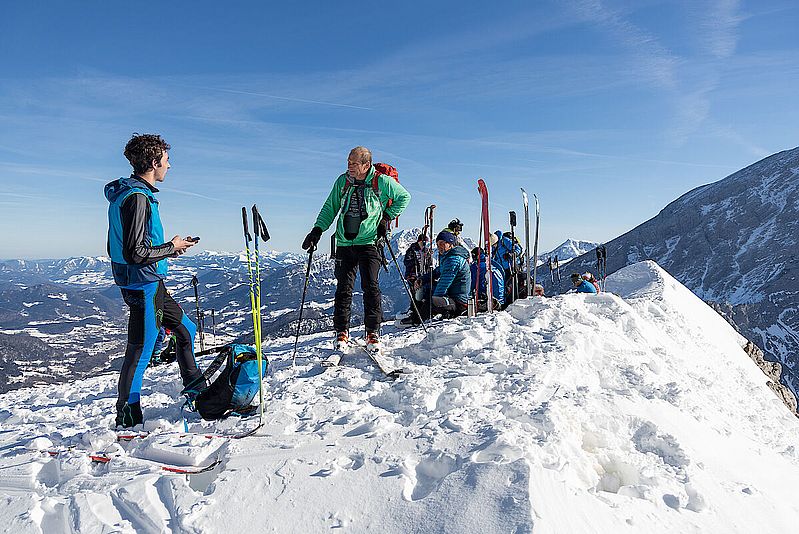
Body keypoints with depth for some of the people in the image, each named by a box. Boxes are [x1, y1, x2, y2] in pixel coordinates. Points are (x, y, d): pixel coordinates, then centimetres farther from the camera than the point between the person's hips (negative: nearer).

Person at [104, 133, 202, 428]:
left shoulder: (124, 193, 13)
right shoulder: (138, 198, -20)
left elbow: (121, 246, 17)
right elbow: (135, 253, -25)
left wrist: (168, 249, 13)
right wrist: (171, 248, -11)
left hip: (151, 285, 11)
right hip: (143, 285, -11)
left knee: (186, 329, 19)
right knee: (140, 352, 0)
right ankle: (127, 420, 14)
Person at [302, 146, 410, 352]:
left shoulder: (382, 182, -4)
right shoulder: (342, 181, 5)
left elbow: (404, 197, 9)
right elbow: (330, 207, 12)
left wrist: (387, 217, 0)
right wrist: (318, 229, 1)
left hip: (369, 242, -3)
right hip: (344, 243, 3)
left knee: (370, 287, -8)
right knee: (343, 288, 1)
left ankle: (373, 332, 2)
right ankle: (341, 331, 12)